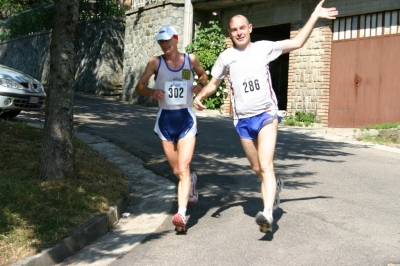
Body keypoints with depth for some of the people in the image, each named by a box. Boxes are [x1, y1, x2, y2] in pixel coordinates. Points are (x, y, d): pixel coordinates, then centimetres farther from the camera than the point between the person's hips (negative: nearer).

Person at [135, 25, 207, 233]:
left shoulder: (191, 60, 2)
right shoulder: (156, 62, -1)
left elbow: (203, 75, 21)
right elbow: (139, 87, 1)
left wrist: (199, 85, -1)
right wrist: (152, 92, -21)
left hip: (186, 118, -1)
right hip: (165, 119, 1)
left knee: (183, 168, -15)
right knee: (176, 171, 10)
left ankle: (181, 214, -19)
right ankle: (191, 180, 44)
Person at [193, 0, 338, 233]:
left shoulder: (263, 48, 2)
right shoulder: (226, 57, 6)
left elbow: (297, 42, 5)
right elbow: (214, 84, 15)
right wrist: (201, 96, -6)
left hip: (266, 115, -3)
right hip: (243, 120, 3)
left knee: (266, 165, -19)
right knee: (257, 169, 13)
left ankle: (267, 214, -28)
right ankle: (274, 186, 45)